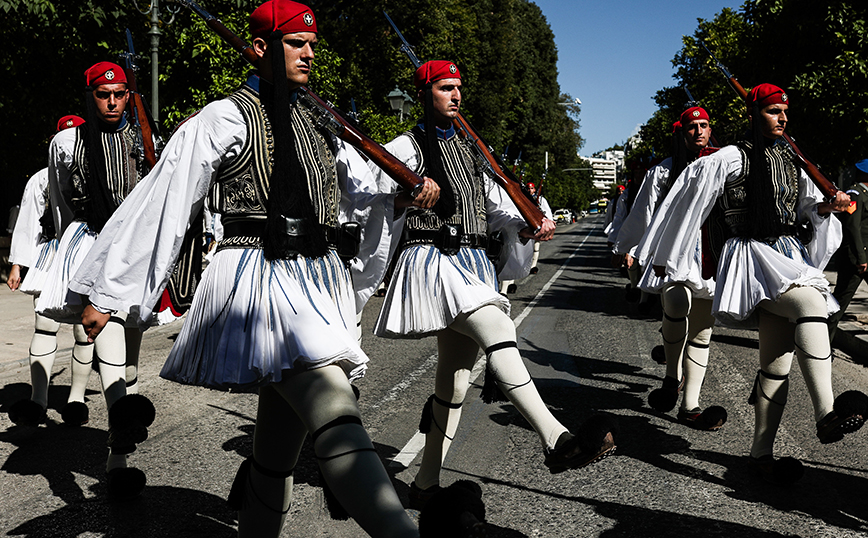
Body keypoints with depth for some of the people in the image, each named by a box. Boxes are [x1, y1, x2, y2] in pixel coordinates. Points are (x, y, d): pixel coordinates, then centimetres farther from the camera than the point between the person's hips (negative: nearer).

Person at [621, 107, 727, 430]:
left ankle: (690, 406, 6)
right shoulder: (663, 172, 8)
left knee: (701, 331, 2)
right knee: (677, 302, -33)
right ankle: (673, 377, -12)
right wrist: (627, 248, 16)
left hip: (711, 259, 3)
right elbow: (643, 214, 12)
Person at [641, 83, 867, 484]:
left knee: (777, 361, 2)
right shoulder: (732, 158, -2)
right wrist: (666, 256, 3)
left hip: (789, 256, 7)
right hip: (752, 256, -7)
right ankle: (826, 416, -41)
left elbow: (808, 203, 23)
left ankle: (762, 453, 9)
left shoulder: (788, 161, 20)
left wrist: (827, 205, -2)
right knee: (810, 303, -34)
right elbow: (689, 199, -1)